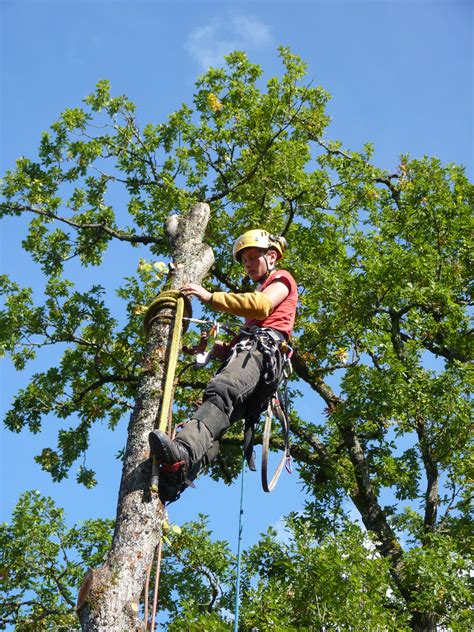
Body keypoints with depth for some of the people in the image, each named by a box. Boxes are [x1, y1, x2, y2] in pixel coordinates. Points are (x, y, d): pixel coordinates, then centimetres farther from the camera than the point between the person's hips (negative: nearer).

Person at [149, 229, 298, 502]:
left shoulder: (281, 279, 18)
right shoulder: (259, 292, 45)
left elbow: (262, 305, -7)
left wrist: (211, 297, -9)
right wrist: (225, 349, 13)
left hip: (263, 348, -9)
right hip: (244, 350, 9)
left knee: (221, 390, -37)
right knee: (216, 414, -16)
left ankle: (183, 452, -62)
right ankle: (178, 476, -38)